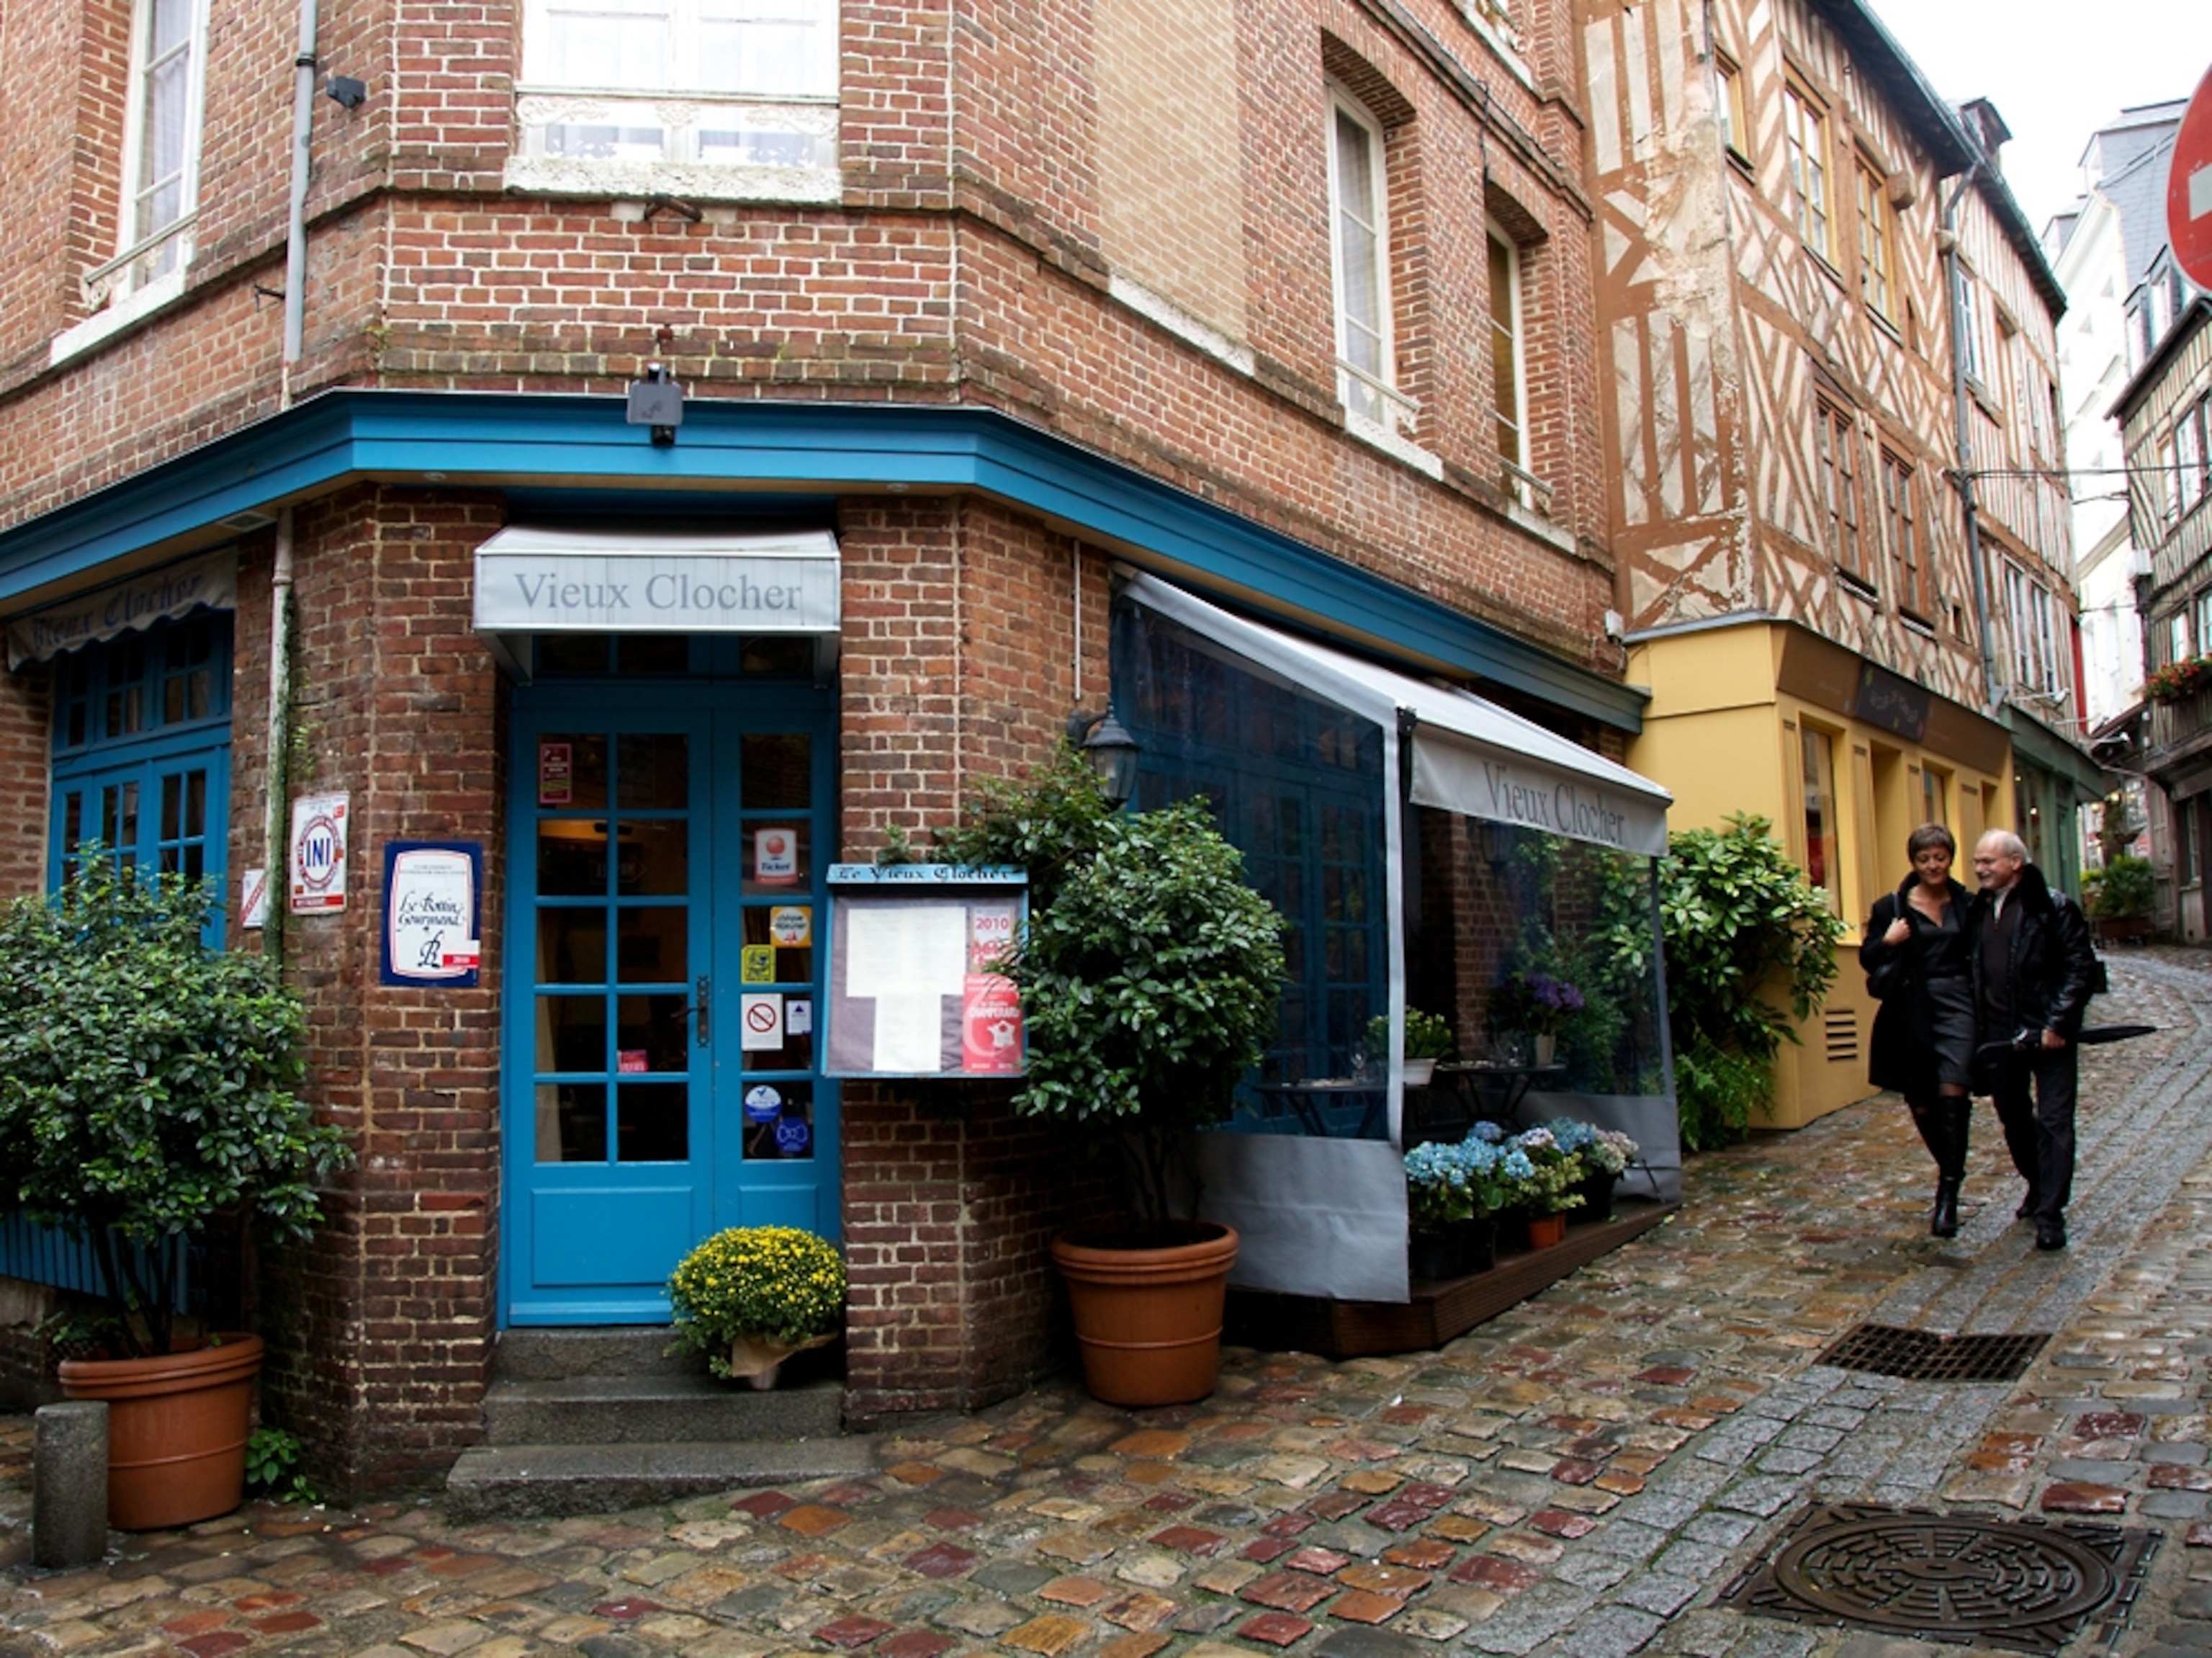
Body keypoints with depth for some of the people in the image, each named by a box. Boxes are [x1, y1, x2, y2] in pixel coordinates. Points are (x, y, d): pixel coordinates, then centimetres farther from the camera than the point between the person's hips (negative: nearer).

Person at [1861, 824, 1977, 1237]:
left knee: (1952, 1093, -15)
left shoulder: (1967, 905, 8)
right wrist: (1887, 942, -14)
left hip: (1956, 1004, -1)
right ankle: (1950, 1170, 34)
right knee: (1921, 1103, 8)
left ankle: (1948, 1194, -12)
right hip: (1911, 1010, 1)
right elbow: (1867, 958, 5)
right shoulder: (1892, 907, 3)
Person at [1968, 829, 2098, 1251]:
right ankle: (2038, 1188, 36)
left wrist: (2059, 1025, -16)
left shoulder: (2053, 907, -7)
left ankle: (2050, 1214, -1)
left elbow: (2080, 966, -10)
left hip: (2047, 1034, -6)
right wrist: (1977, 1025, 7)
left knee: (2053, 1122, -4)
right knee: (2014, 1119, 16)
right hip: (1999, 1036, 6)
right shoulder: (1977, 911, 9)